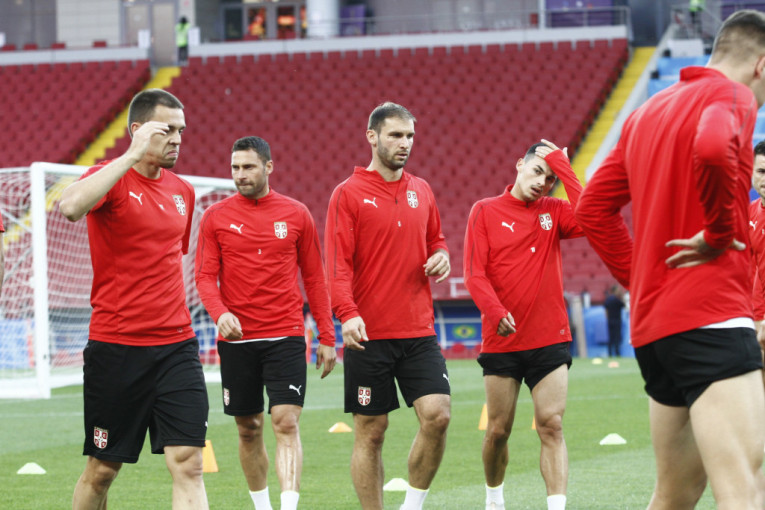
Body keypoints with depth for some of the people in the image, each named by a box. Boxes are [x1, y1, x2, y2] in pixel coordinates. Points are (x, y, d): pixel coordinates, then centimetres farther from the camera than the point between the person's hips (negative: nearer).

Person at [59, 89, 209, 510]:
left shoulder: (182, 191, 13)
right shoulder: (110, 178, -6)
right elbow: (70, 206, -29)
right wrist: (133, 155, -24)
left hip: (176, 346, 4)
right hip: (115, 347, -4)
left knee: (188, 463, -8)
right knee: (102, 470, 5)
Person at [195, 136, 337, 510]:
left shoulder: (296, 215, 5)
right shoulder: (216, 217, 4)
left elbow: (314, 278, 9)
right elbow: (205, 277, 0)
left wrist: (327, 337, 6)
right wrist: (219, 312, -21)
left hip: (285, 338, -1)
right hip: (236, 338, 1)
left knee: (286, 424, -12)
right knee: (248, 428, 8)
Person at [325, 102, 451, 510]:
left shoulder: (421, 190, 12)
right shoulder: (348, 194, -3)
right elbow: (337, 264, -9)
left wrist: (441, 257, 2)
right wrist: (348, 314, -24)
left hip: (418, 331, 4)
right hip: (368, 334, -4)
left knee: (437, 415, -10)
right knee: (371, 431, 1)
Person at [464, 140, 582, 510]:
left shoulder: (553, 212, 7)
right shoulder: (485, 212, 2)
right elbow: (474, 274, -6)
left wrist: (562, 166, -9)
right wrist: (496, 312, -22)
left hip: (550, 341, 1)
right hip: (500, 341, -1)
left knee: (551, 427, -7)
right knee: (498, 431, 8)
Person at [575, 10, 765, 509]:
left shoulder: (649, 111, 21)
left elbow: (593, 208, 24)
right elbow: (712, 149, -29)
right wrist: (723, 230, -15)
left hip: (651, 325, 9)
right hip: (712, 317, -9)